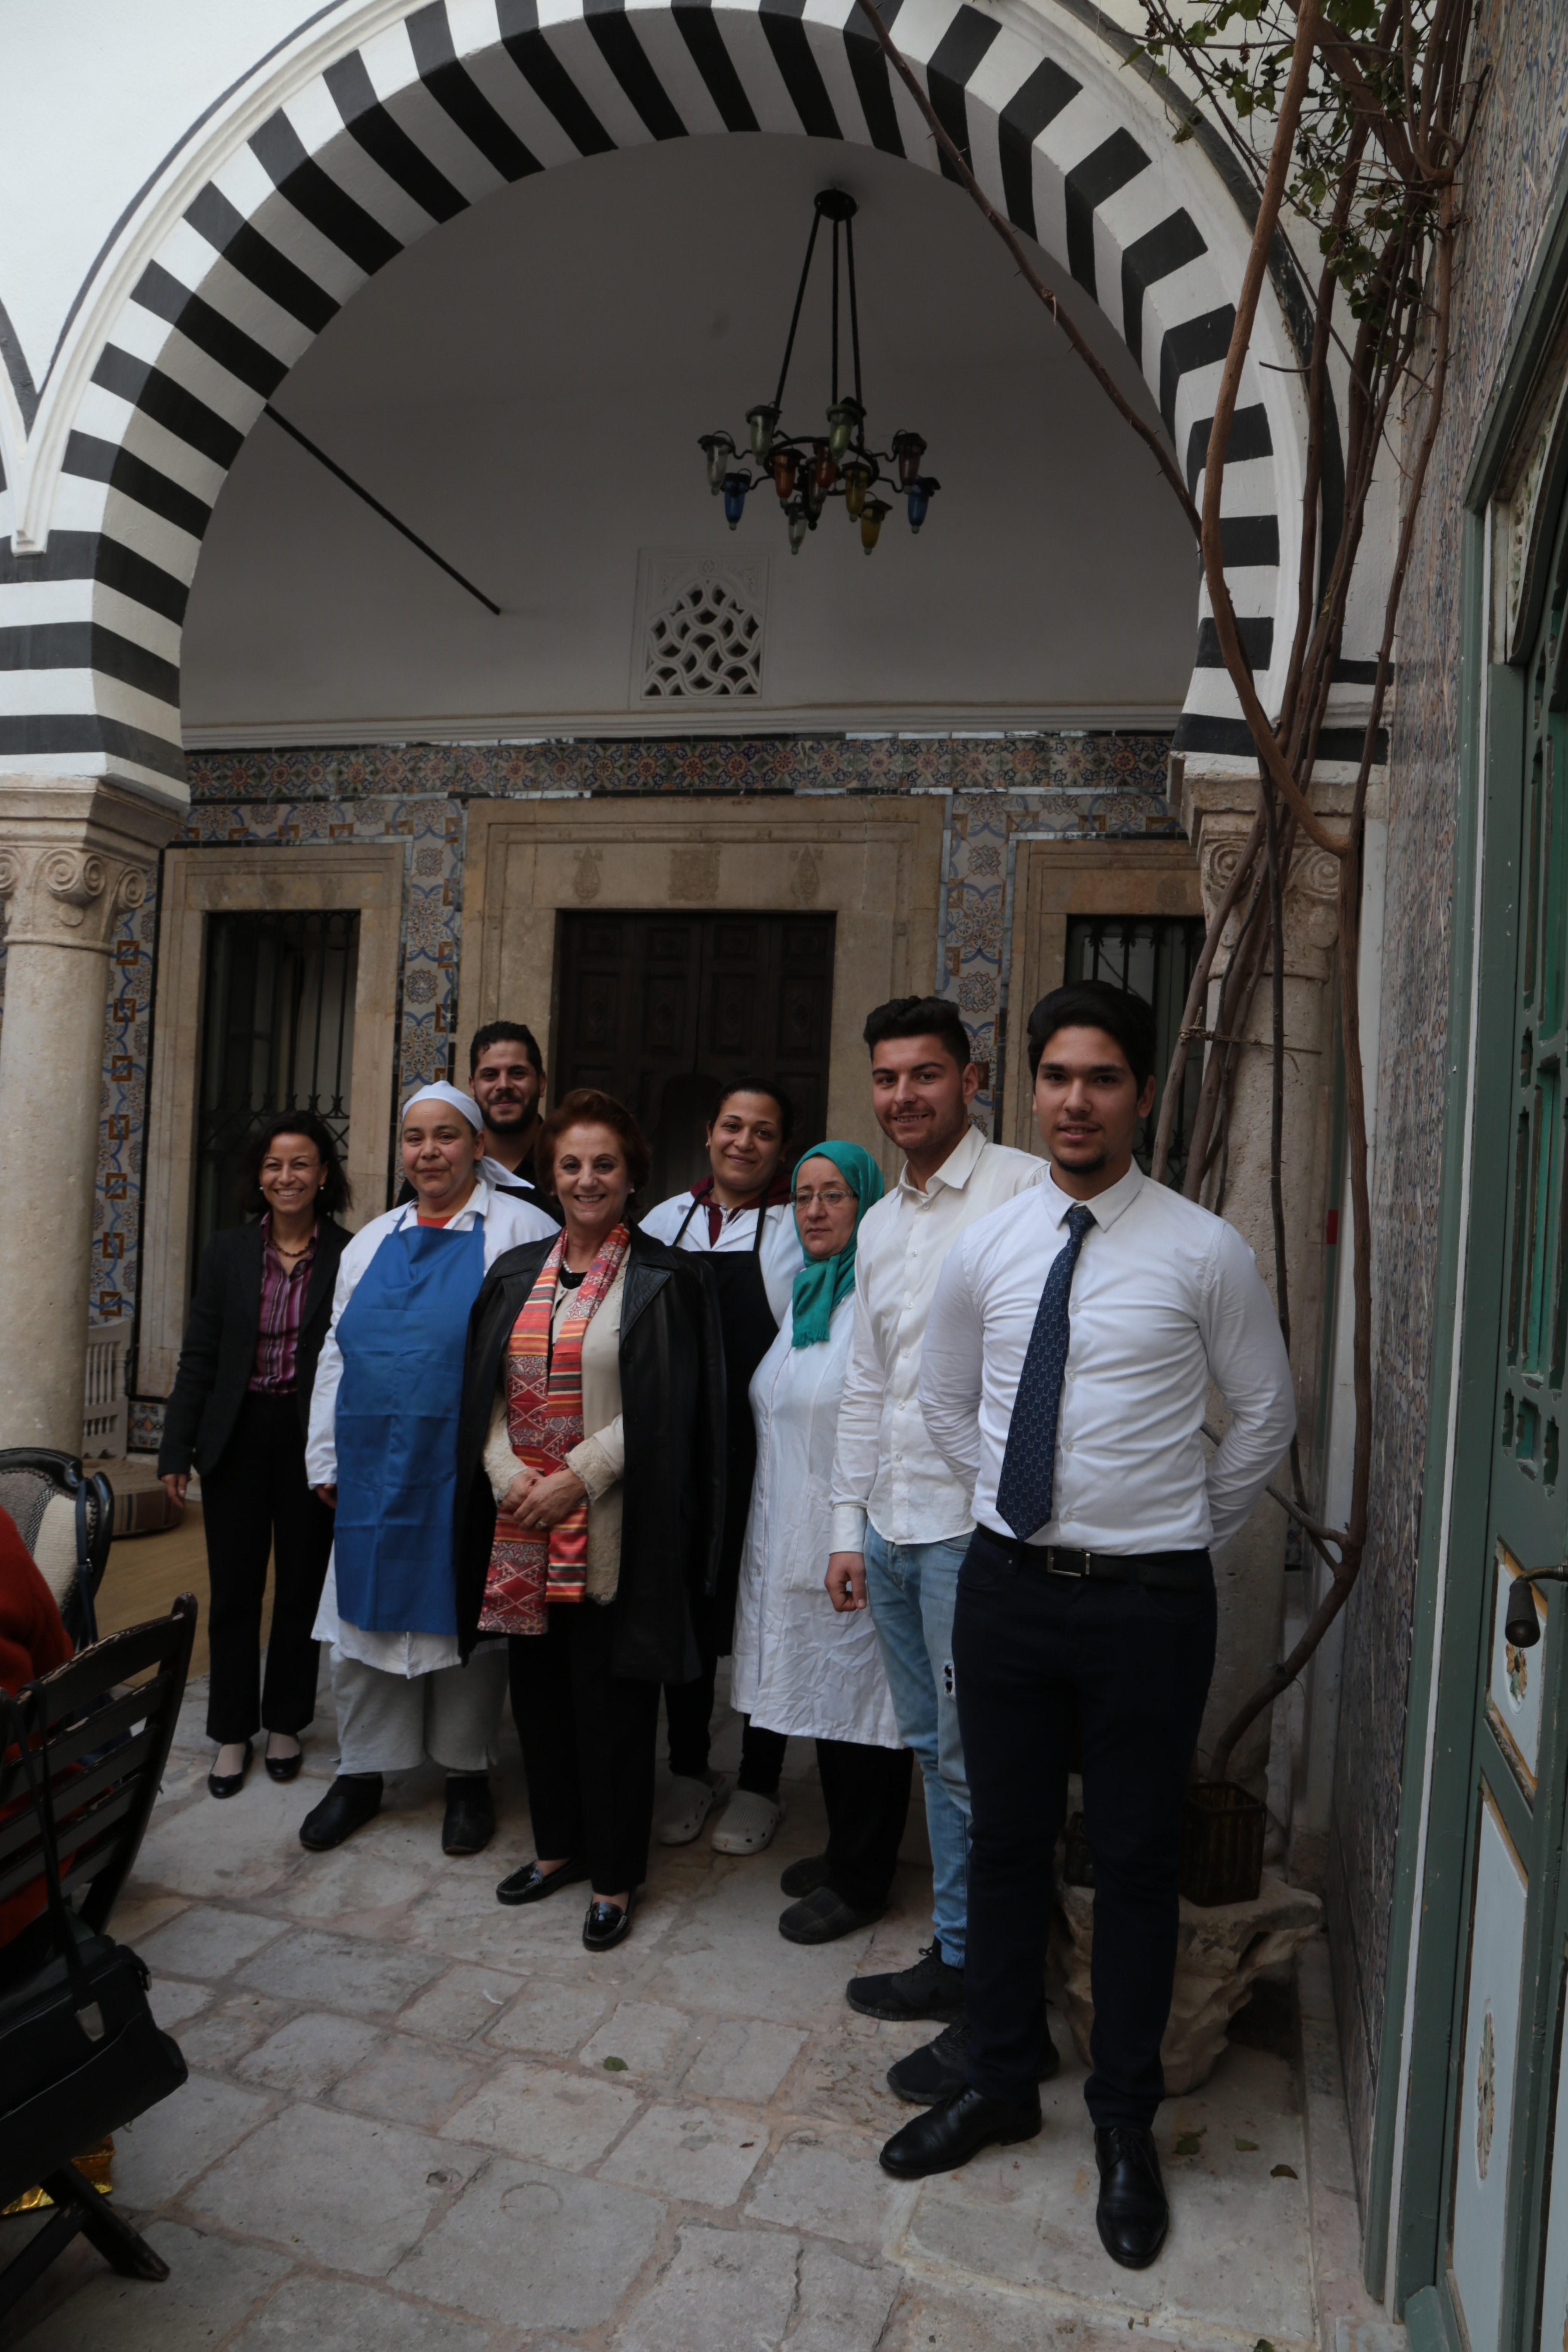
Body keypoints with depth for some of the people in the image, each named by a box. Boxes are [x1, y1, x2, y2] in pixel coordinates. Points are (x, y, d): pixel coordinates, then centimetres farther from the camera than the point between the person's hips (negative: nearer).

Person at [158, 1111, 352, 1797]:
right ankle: (232, 1733, 23)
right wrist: (177, 1449, 2)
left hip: (312, 1442, -2)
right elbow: (198, 1359, 4)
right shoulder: (228, 1252, 2)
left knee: (302, 1589, 11)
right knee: (233, 1591, 9)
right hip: (238, 1439, 2)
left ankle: (285, 1723, 29)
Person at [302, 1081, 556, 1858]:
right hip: (374, 1471, 5)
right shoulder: (372, 1241, 14)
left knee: (461, 1616, 6)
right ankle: (362, 1772, 27)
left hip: (463, 1472, -5)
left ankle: (467, 1775, 24)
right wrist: (325, 1458, 14)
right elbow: (337, 1354, 17)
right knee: (367, 1615, 11)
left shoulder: (520, 1231, -5)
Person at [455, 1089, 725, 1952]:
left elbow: (663, 1412, -9)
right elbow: (486, 1393, 8)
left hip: (614, 1531, -4)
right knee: (539, 1688, 14)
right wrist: (509, 1477, -8)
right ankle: (558, 1844, 33)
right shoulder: (517, 1274, 10)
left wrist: (575, 1478, -14)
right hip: (521, 1526, 5)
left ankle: (613, 1874, 19)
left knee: (610, 1698, 3)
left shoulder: (662, 1281, -4)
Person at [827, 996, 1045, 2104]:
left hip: (975, 1523, -8)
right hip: (893, 1524, 8)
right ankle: (954, 1957, 33)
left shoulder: (1027, 1190, -12)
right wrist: (850, 1525, 17)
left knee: (979, 1763, 2)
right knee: (935, 1753, 18)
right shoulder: (880, 1225, 14)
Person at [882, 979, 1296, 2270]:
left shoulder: (1206, 1252, -9)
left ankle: (1127, 2124, 32)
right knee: (1006, 1843, 17)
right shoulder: (985, 1248, 1)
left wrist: (1190, 1527, 6)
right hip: (1008, 1583, 3)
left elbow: (1266, 1414, 4)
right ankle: (1000, 2083, 38)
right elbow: (946, 1402, 16)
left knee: (1137, 1861, 11)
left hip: (1147, 1599, -3)